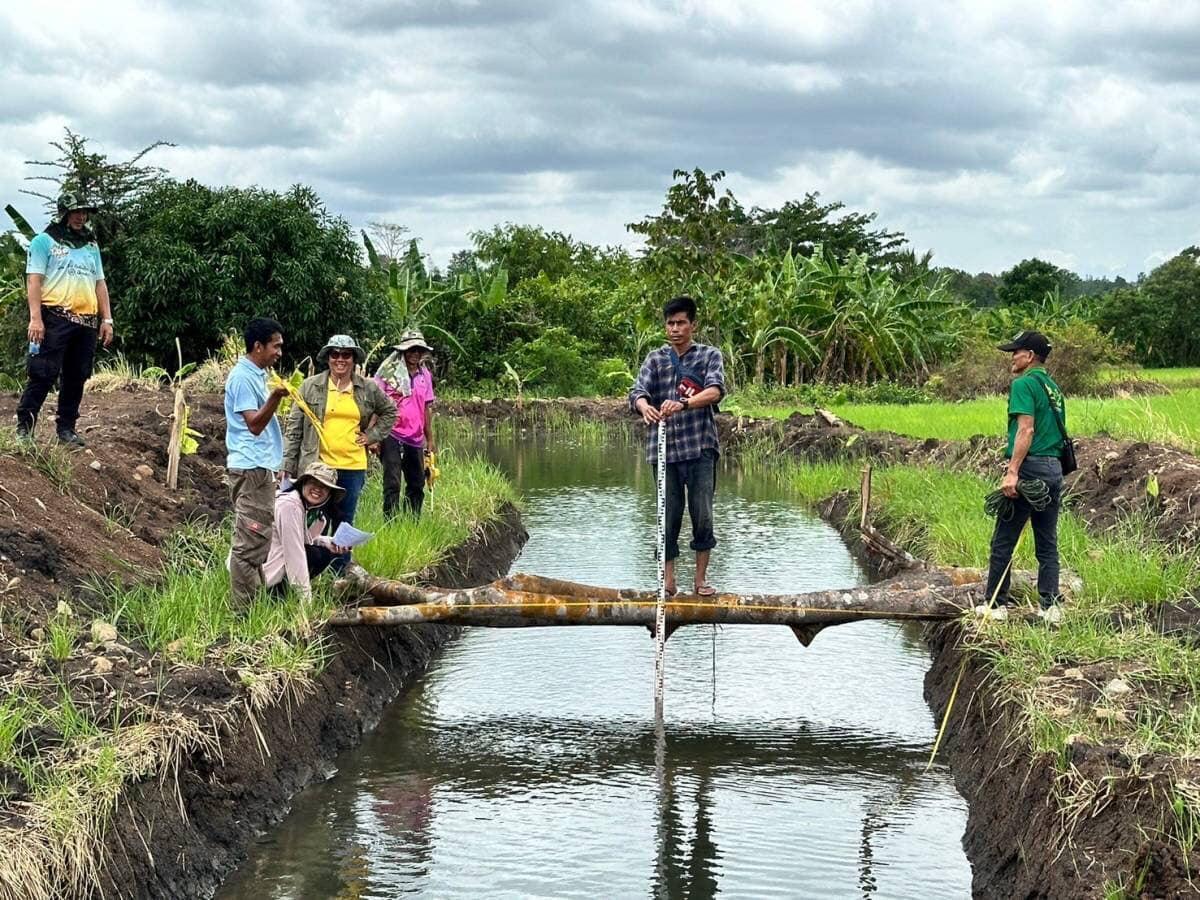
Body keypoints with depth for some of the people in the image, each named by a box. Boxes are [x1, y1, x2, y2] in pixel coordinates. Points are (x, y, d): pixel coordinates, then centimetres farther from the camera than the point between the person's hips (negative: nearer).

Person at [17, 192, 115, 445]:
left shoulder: (91, 246, 20)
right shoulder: (45, 241, 3)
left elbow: (100, 284, 19)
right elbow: (34, 280, -5)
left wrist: (107, 319, 10)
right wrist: (35, 318, -16)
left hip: (87, 321, 6)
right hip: (55, 317, -5)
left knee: (76, 377, 6)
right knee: (44, 374, -9)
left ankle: (66, 428, 14)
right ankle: (24, 426, -4)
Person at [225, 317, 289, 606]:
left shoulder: (256, 375, 16)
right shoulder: (243, 377, -14)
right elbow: (254, 423, -21)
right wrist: (275, 397, -36)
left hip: (259, 466, 11)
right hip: (251, 467, -11)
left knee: (256, 539, 14)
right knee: (250, 541, -9)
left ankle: (255, 600, 19)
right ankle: (245, 608, -8)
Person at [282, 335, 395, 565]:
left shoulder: (368, 389, 5)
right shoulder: (310, 386, 0)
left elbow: (389, 411, 23)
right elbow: (294, 428, 2)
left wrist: (372, 435, 8)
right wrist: (287, 467, -2)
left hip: (353, 467, 2)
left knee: (344, 523, 10)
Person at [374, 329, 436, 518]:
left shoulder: (425, 375, 12)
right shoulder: (389, 371, -4)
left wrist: (430, 439, 18)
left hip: (415, 438, 6)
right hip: (392, 435, -6)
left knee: (417, 485, 11)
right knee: (392, 484, -8)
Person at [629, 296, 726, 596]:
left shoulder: (710, 355, 4)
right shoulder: (655, 359, 9)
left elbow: (715, 391, -14)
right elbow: (639, 391, -5)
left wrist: (682, 404, -33)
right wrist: (645, 407, -31)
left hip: (700, 447, -2)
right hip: (663, 448, 2)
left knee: (702, 513, -2)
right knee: (668, 515, 4)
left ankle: (701, 578, 11)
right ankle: (668, 580, 12)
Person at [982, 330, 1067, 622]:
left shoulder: (1024, 384, -9)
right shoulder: (1053, 387, 17)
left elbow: (1026, 429, -18)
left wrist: (1012, 472, -22)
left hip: (1029, 467, -8)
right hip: (1054, 468, 8)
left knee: (1003, 542, 2)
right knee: (1048, 544, 10)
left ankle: (996, 604, 7)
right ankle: (1051, 606, 6)